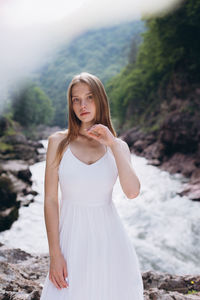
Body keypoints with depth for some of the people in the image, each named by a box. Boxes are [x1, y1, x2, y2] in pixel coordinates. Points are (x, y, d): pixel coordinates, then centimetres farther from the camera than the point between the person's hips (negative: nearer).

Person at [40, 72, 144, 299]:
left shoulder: (118, 147, 1)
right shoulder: (59, 142, -4)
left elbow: (132, 192, -15)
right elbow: (50, 199, -6)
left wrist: (114, 145, -17)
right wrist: (54, 253, -8)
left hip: (108, 234, 2)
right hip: (72, 233, -1)